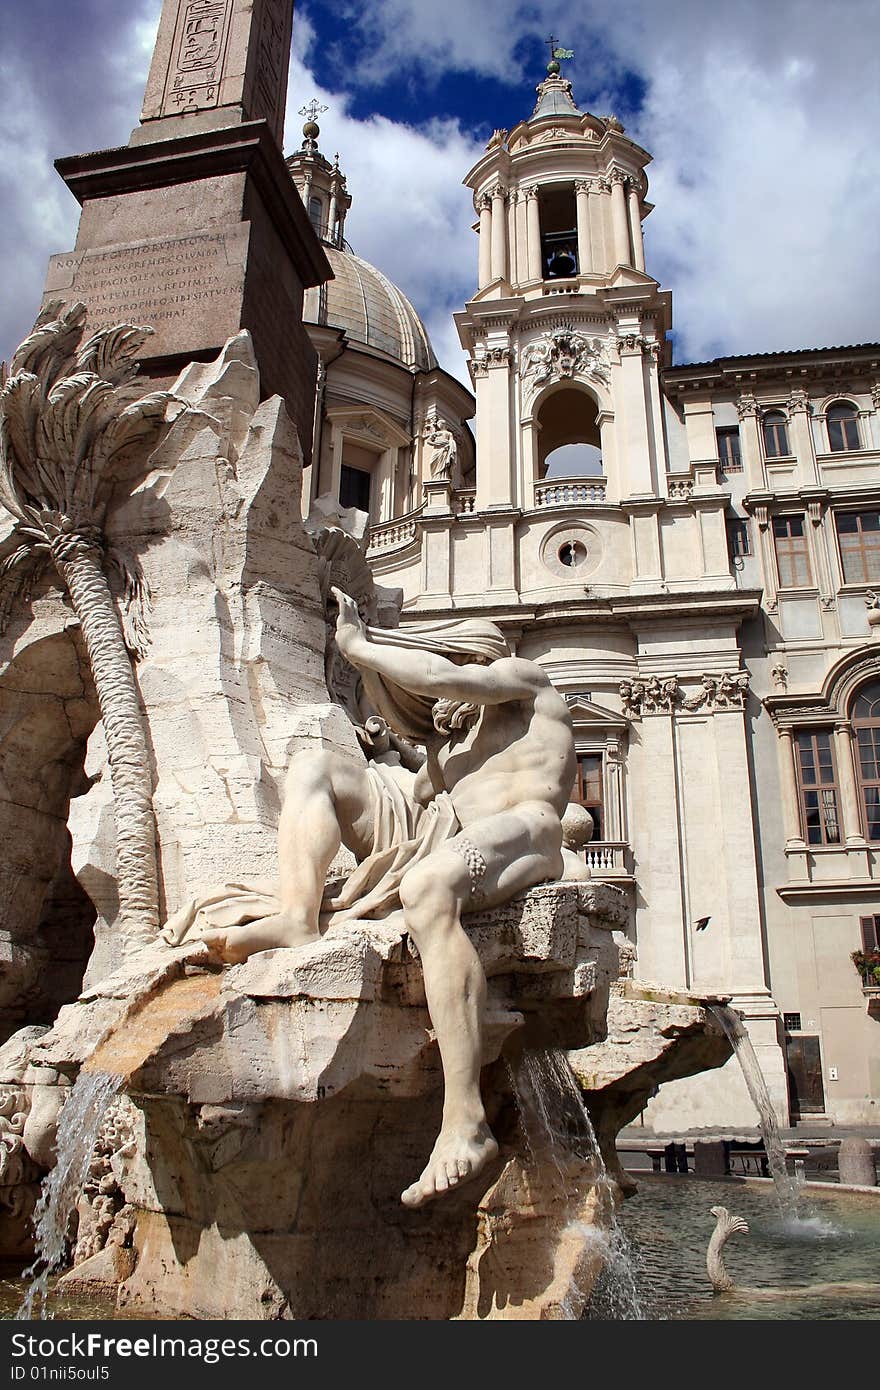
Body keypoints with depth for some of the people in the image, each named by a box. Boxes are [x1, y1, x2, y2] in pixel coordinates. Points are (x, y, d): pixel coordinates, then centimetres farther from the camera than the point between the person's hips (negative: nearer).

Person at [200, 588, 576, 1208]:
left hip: (519, 835, -8)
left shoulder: (523, 677, 13)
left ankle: (467, 1122, -46)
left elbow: (438, 675, -3)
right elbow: (410, 811, 26)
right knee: (313, 767, 3)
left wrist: (359, 645, 4)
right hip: (438, 835, 8)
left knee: (426, 887, -42)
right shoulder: (450, 738, 37)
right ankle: (298, 916, -23)